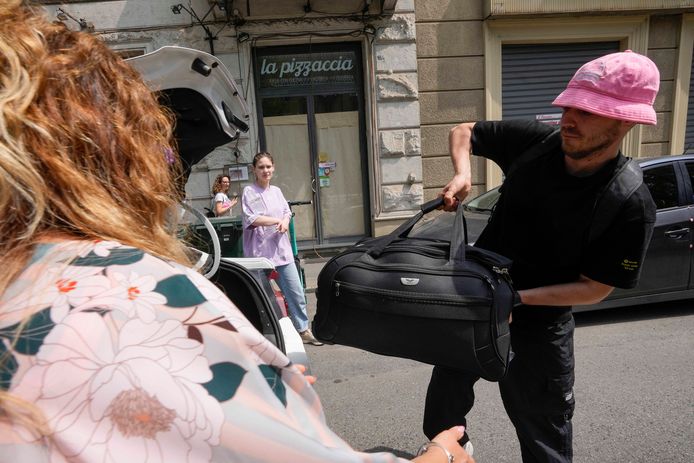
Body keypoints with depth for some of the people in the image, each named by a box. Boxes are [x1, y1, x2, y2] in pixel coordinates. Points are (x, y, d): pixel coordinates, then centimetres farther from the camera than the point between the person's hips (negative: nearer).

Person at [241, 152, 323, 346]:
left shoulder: (276, 191, 14)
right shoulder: (249, 191, -3)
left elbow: (287, 212, 14)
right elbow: (251, 219, -13)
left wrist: (285, 222, -9)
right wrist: (277, 221, -10)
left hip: (282, 250, 5)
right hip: (260, 252, -5)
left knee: (296, 293, 7)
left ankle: (303, 330, 21)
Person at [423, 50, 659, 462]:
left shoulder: (631, 207, -21)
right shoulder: (535, 142, -13)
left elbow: (595, 289, -15)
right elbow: (464, 131, 1)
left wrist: (516, 297, -27)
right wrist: (462, 174, -18)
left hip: (541, 321, -3)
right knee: (442, 412, 21)